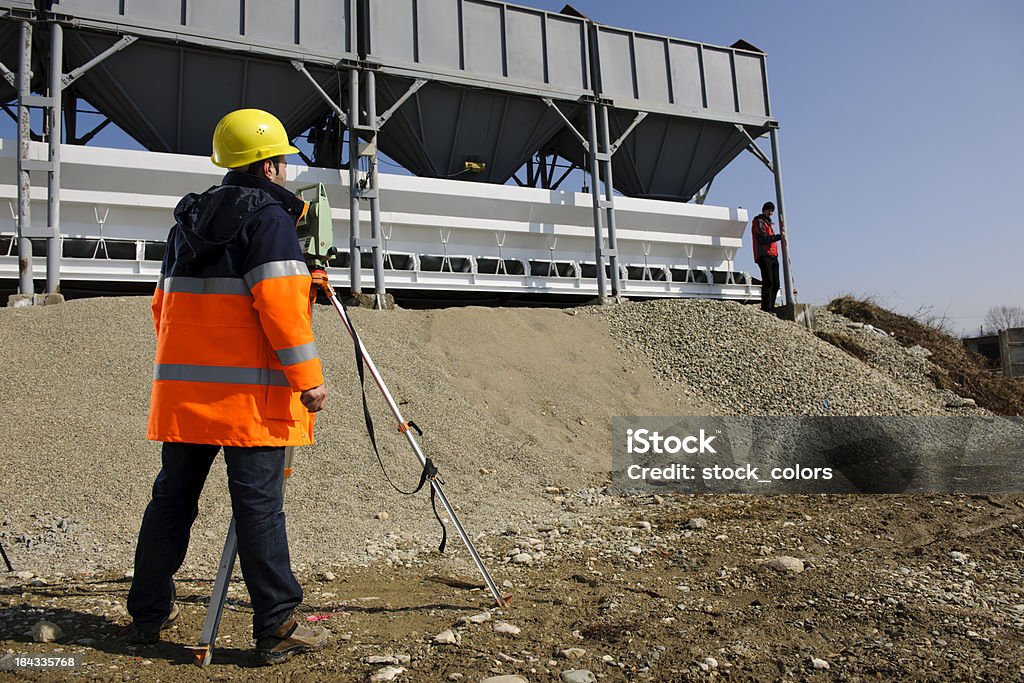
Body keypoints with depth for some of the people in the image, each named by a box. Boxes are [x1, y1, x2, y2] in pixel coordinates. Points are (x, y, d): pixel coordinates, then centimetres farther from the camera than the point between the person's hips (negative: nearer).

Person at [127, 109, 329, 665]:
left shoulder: (188, 219, 18)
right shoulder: (268, 215, -6)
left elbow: (164, 305, 22)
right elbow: (278, 303, -17)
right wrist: (308, 378, -15)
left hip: (182, 388, 8)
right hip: (249, 394, -7)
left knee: (172, 498, 15)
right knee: (259, 505, -5)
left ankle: (148, 613, 28)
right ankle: (276, 628, 2)